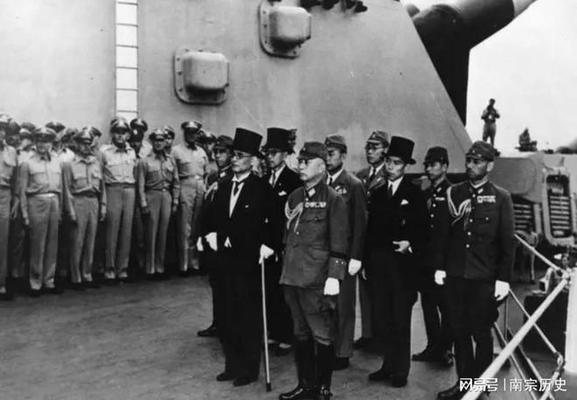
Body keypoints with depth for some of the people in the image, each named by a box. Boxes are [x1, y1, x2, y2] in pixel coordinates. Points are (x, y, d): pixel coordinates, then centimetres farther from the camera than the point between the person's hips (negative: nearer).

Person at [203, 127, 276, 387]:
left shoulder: (262, 188, -8)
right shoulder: (224, 187, 11)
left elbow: (274, 220, -10)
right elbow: (213, 215, 21)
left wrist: (266, 245, -16)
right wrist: (212, 234, 7)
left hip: (249, 260, -6)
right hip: (225, 258, 6)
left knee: (250, 316, 3)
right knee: (228, 315, 12)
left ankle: (250, 369, 16)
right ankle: (233, 365, 26)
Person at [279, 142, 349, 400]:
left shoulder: (333, 199, -6)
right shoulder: (294, 197, 14)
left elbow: (339, 243, -9)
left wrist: (334, 277, -15)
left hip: (317, 279, -6)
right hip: (292, 276, 7)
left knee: (323, 336, 3)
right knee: (300, 333, 15)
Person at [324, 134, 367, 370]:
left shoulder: (354, 185, -4)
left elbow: (359, 224, -6)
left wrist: (356, 257, -12)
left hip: (344, 254, -4)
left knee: (343, 306, 4)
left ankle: (342, 354, 15)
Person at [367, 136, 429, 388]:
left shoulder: (414, 194, -2)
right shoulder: (377, 193, 13)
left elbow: (423, 229, -3)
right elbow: (370, 229, 12)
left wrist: (410, 244, -21)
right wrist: (366, 261, 9)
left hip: (402, 263, -4)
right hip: (378, 263, 5)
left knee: (401, 319, 3)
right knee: (382, 318, 9)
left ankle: (401, 370, 14)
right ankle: (388, 365, 22)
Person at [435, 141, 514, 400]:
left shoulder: (501, 198, -3)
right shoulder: (454, 193, 5)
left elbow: (507, 242, -3)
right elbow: (444, 232, 7)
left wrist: (503, 278, -7)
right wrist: (440, 267, 3)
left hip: (484, 279, -3)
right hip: (455, 275, 3)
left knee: (481, 333, 8)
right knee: (459, 332, 10)